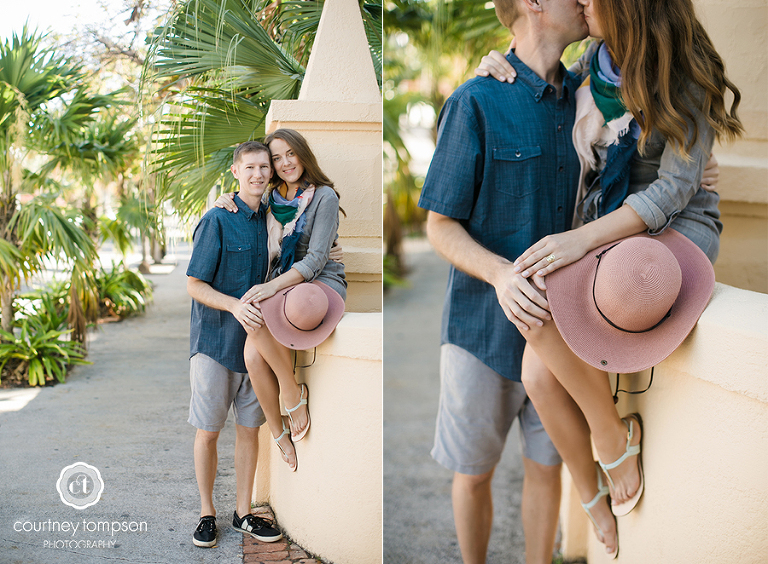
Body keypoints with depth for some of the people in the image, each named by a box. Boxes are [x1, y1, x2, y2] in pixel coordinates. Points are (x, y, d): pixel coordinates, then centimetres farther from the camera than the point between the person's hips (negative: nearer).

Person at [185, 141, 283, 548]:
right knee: (208, 432, 5)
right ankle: (206, 513, 21)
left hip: (254, 341, 5)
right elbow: (194, 285, -12)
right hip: (214, 341, -5)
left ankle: (243, 513, 23)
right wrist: (234, 306, -25)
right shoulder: (217, 220, -11)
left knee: (249, 429, 11)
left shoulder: (268, 220, 8)